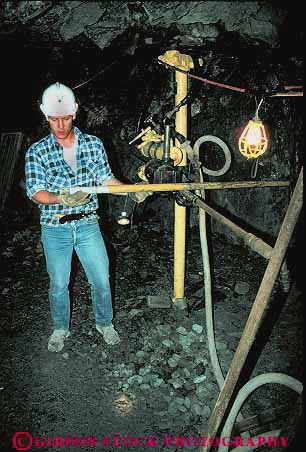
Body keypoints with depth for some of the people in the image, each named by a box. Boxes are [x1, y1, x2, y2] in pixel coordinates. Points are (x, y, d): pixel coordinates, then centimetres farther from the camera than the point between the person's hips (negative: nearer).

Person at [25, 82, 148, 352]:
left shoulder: (94, 144, 1)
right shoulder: (37, 152, -5)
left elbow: (106, 179, 5)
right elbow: (35, 192, -12)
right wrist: (61, 198, -31)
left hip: (88, 225, 1)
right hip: (55, 229, -1)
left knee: (101, 278, 8)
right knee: (58, 284, 12)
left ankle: (105, 323, 33)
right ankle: (61, 328, 36)